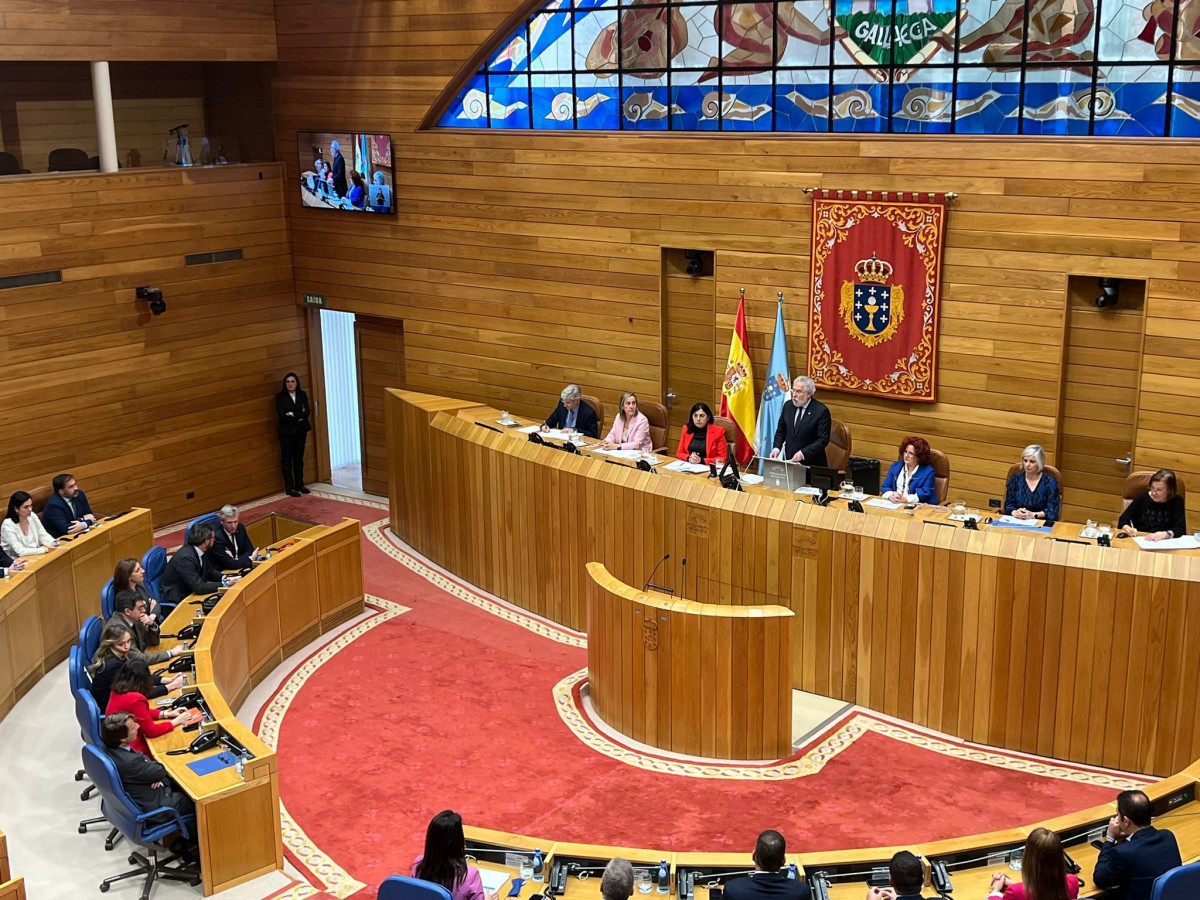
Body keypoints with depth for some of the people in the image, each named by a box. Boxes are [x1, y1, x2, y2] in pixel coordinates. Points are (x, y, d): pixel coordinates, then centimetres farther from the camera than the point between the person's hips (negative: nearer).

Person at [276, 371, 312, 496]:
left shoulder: (302, 395, 3)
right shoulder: (280, 396, -6)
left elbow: (307, 412, -7)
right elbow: (282, 415, -15)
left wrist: (293, 415, -17)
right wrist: (299, 416, -13)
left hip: (300, 431, 3)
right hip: (286, 431, -3)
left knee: (299, 458, 9)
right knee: (287, 459, 1)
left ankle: (299, 485, 18)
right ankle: (290, 488, 5)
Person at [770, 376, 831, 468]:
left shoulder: (821, 411, -12)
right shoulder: (788, 406, 5)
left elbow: (823, 440, -14)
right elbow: (781, 431, 13)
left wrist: (803, 453, -24)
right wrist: (776, 448, -4)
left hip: (811, 463, -4)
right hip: (789, 460, 4)